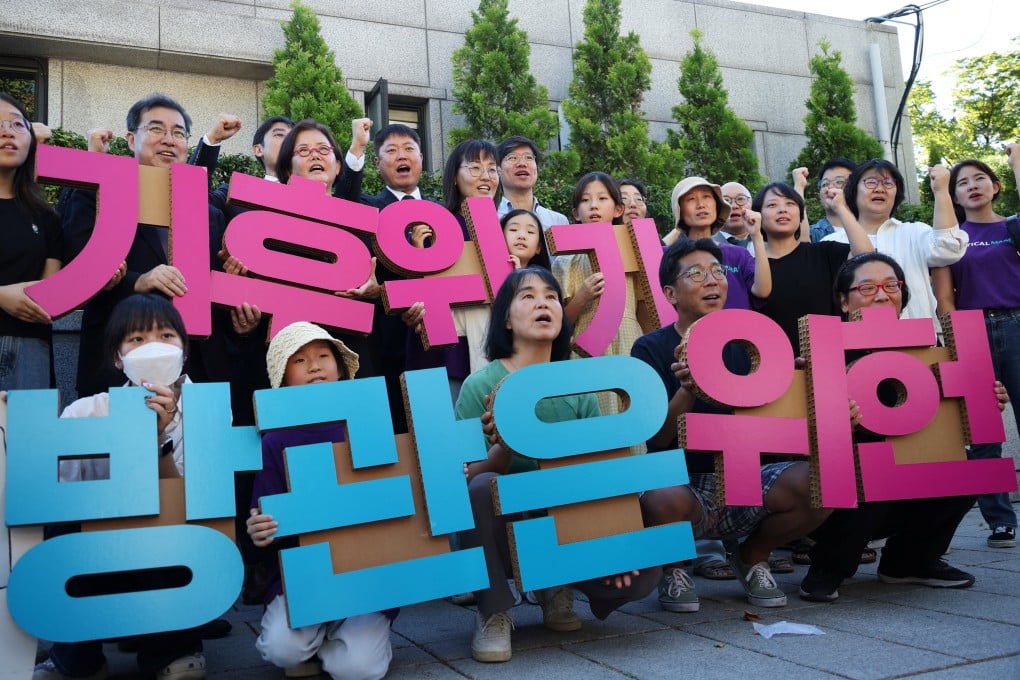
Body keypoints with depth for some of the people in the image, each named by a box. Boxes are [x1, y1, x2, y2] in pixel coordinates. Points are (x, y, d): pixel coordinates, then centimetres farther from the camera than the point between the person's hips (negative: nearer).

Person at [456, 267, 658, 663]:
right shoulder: (481, 385, -11)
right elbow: (464, 479, -14)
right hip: (505, 533, -2)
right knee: (482, 487, -35)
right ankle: (493, 612, -10)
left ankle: (559, 586, 11)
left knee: (642, 570, -22)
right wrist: (503, 449, -34)